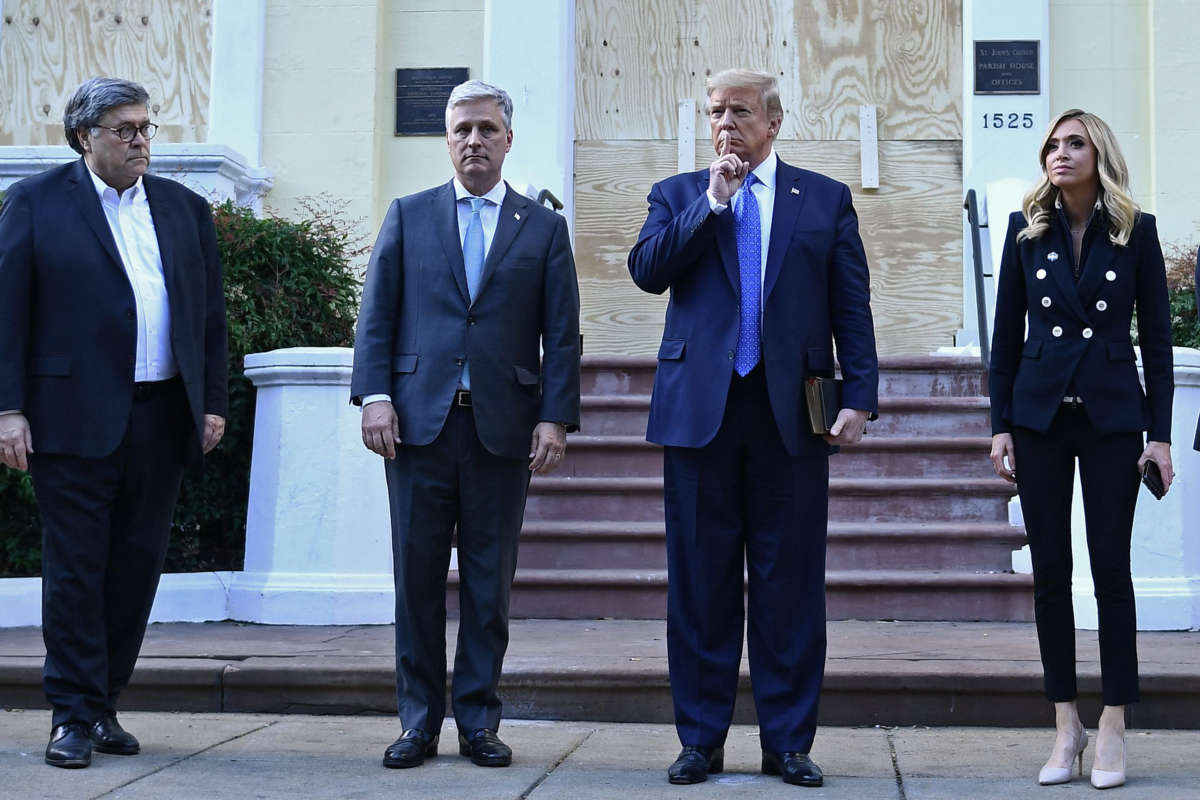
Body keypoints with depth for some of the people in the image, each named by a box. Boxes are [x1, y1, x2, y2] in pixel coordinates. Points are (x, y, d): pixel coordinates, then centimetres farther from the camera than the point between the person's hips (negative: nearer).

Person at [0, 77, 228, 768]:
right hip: (74, 419, -4)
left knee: (138, 567, 7)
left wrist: (214, 403, 7)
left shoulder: (186, 208, 14)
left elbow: (210, 314, 14)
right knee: (76, 569, 0)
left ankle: (103, 705, 20)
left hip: (161, 419, 4)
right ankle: (75, 716, 9)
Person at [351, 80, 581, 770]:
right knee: (417, 577, 3)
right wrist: (375, 395, -6)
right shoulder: (409, 216, 12)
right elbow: (377, 316, 7)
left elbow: (562, 335, 5)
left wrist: (556, 417, -5)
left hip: (503, 427, 0)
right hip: (419, 421, 0)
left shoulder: (544, 228, 10)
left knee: (490, 582, 4)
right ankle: (420, 721, 12)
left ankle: (478, 720, 14)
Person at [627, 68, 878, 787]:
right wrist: (713, 201, -7)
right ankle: (701, 740, 15)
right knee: (700, 581, 5)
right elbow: (647, 270, -4)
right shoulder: (678, 195, 13)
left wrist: (860, 396, -3)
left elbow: (852, 305, 6)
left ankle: (788, 742, 14)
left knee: (791, 583, 3)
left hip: (791, 413, 0)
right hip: (700, 407, 1)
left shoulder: (826, 199, 11)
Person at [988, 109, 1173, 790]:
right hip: (1041, 415, 2)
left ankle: (1114, 729, 10)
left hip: (1112, 417, -2)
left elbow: (1157, 336, 1)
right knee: (1051, 571, 4)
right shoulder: (1027, 230, 5)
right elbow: (1007, 332, 6)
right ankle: (1067, 726, 13)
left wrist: (1161, 432, -4)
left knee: (1111, 569, 0)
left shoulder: (1136, 232, 1)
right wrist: (1001, 423, 1)